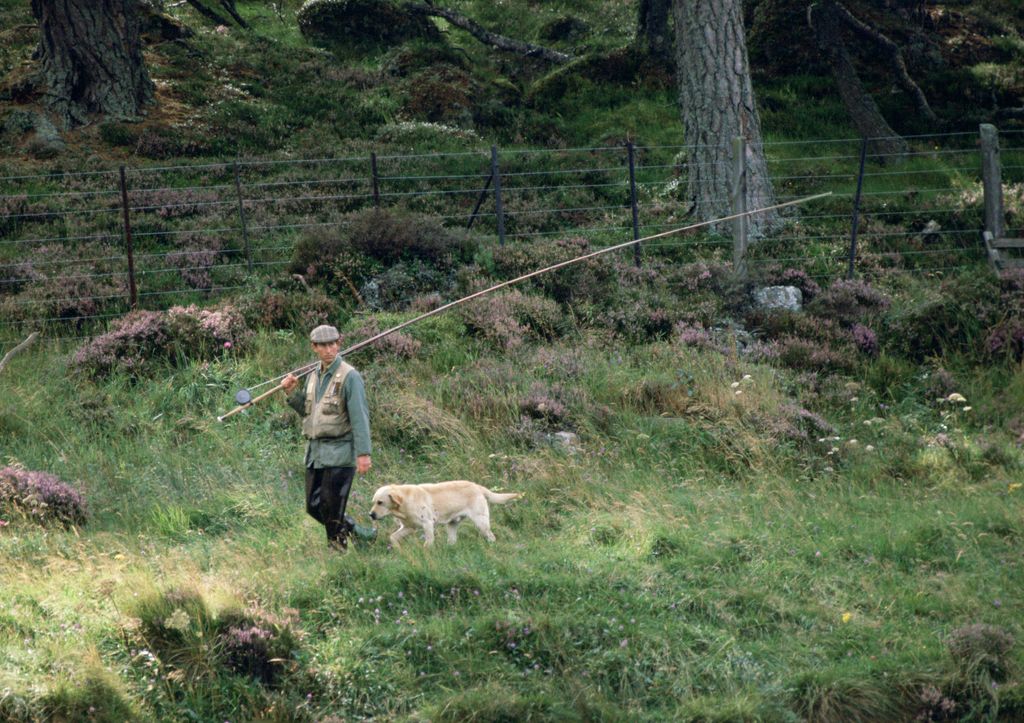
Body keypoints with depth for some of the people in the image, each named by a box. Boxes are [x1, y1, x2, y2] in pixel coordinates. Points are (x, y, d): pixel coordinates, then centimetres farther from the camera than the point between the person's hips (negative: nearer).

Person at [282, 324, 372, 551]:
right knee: (314, 506, 11)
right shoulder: (313, 376, 14)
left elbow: (360, 417, -14)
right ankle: (352, 529, 29)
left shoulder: (349, 376, -10)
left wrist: (363, 453, -20)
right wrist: (292, 393, 4)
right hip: (315, 451, 8)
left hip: (339, 452, -8)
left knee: (331, 507, -7)